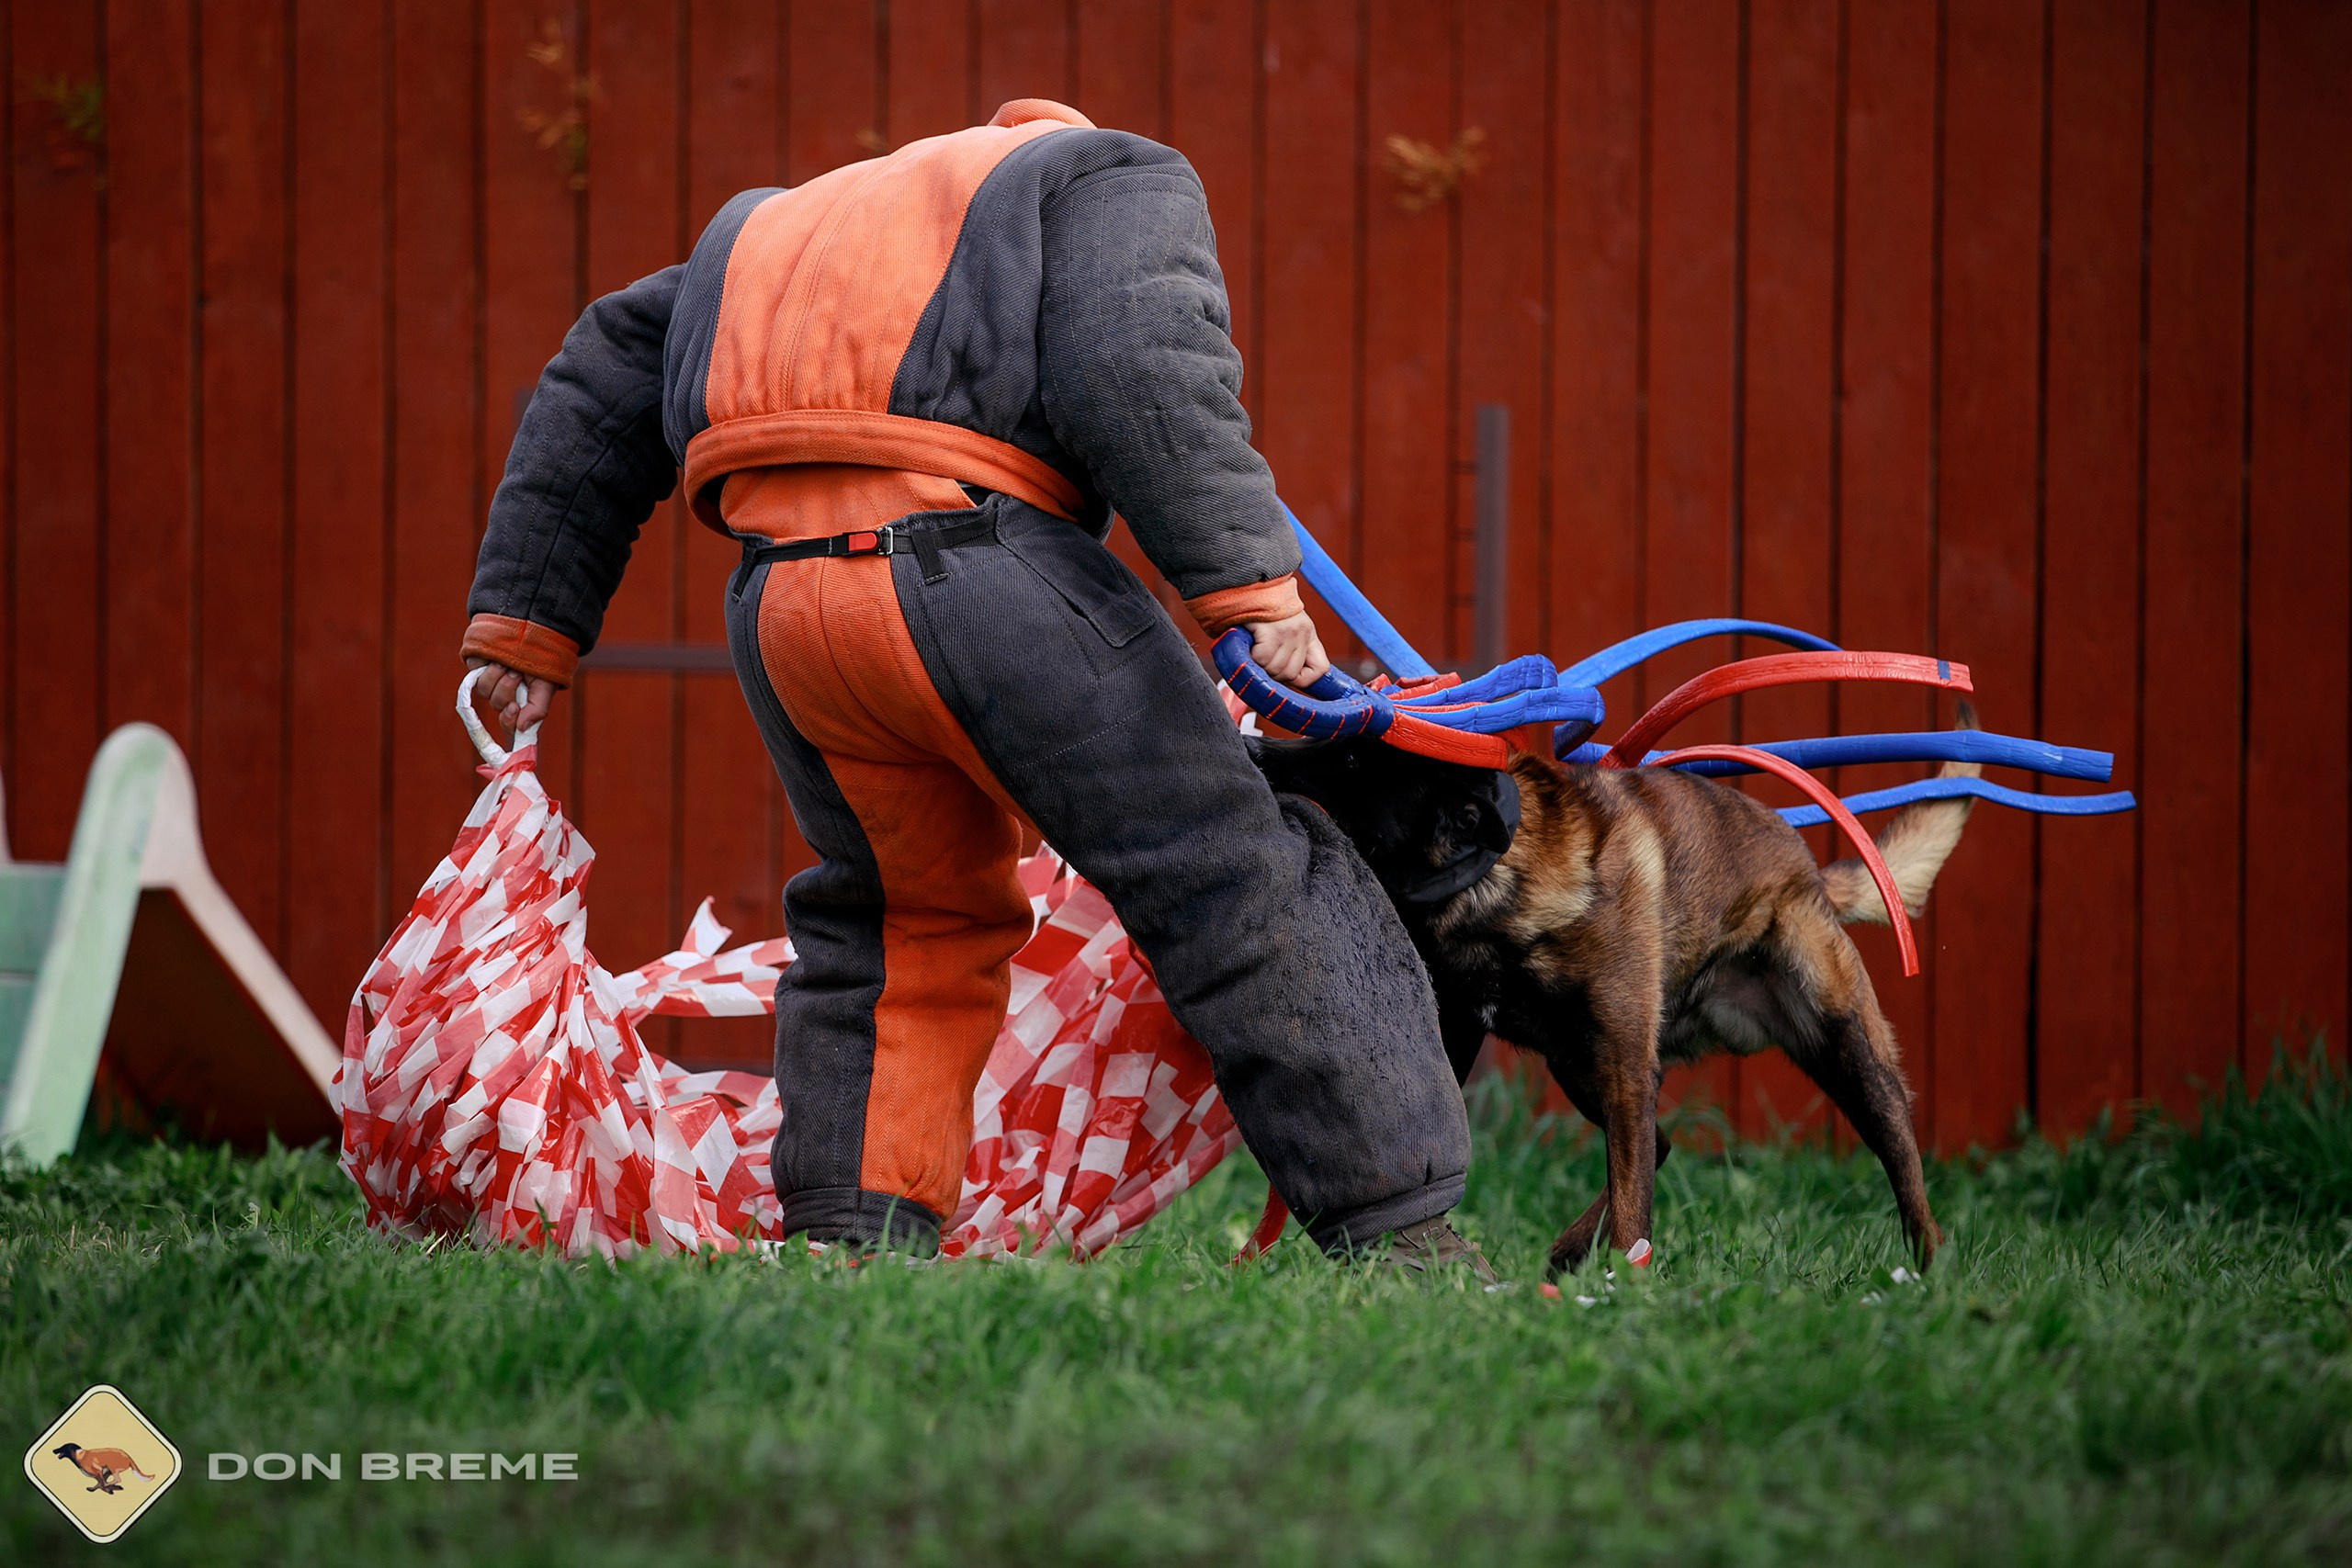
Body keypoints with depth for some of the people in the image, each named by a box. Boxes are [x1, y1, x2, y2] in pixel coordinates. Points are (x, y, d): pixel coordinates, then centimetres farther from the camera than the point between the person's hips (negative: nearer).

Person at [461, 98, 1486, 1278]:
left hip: (780, 603, 6)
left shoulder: (771, 232, 36)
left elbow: (599, 391, 36)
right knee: (1231, 891, 2)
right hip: (979, 571, -6)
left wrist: (526, 615, 36)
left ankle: (848, 1241, 17)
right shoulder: (1123, 182, 16)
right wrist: (1247, 580, -11)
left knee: (906, 925, 26)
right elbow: (1141, 362, -5)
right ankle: (1399, 1232, 0)